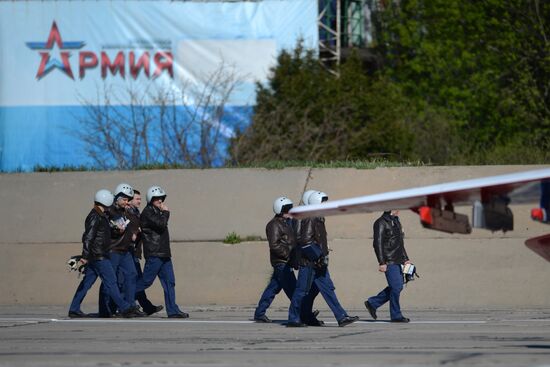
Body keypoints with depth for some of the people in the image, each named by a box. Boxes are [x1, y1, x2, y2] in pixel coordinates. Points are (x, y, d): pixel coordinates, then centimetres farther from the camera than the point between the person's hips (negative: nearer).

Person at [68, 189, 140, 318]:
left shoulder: (101, 216, 16)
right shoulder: (95, 217, -14)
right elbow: (88, 237, -20)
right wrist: (85, 256, -24)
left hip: (99, 256, 10)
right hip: (99, 256, -10)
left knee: (87, 282, 9)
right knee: (111, 282, -7)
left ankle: (74, 309, 10)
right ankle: (125, 308, -5)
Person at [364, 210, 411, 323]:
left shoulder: (396, 222, 18)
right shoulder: (381, 223, -11)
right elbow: (377, 243, -16)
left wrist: (405, 259, 20)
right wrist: (382, 263, -21)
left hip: (397, 261, 9)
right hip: (389, 262, -9)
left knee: (397, 287, 10)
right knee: (396, 287, -8)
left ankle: (372, 303, 21)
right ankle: (396, 315, 1)